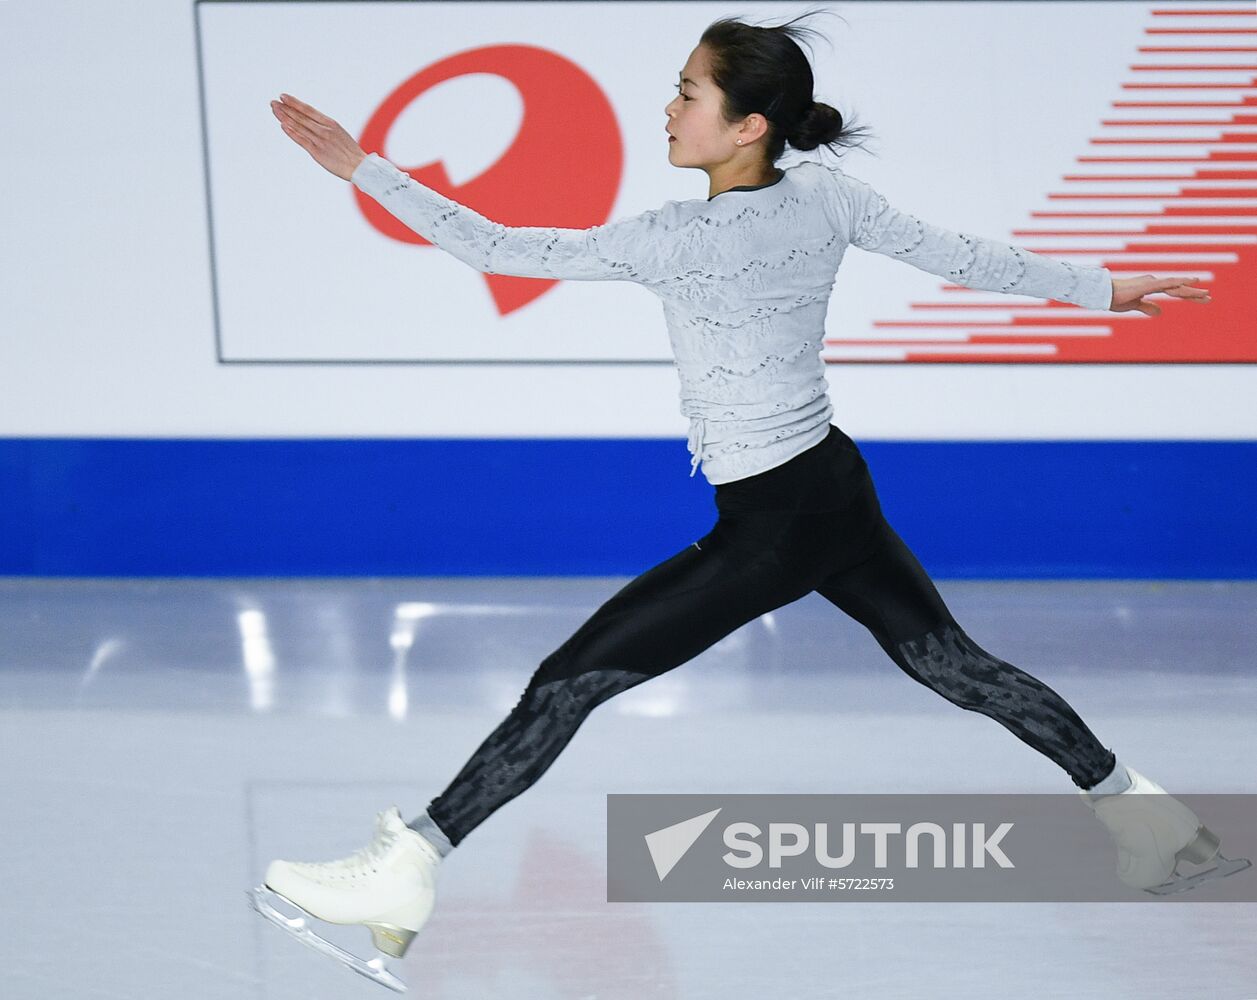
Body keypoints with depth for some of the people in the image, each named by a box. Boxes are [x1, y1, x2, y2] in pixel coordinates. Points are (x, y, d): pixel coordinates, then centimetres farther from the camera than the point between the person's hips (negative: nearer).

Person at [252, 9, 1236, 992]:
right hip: (843, 491, 7)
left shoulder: (674, 239, -19)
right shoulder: (831, 199, -4)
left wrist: (362, 165, -12)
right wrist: (1104, 287, 20)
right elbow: (965, 257, 6)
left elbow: (495, 249, -18)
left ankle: (405, 871, -2)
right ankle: (1129, 797, 33)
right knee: (952, 661, 24)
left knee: (569, 682, -4)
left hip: (766, 533, -6)